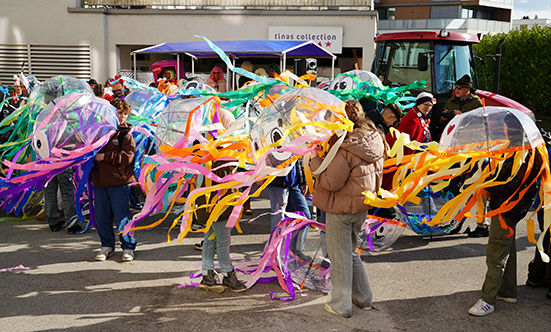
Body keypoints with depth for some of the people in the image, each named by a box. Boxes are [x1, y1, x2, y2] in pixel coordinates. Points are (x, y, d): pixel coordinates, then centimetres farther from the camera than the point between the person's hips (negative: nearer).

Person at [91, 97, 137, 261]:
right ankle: (107, 245, 26)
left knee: (121, 216, -2)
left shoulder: (127, 134, -2)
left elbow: (127, 157, -14)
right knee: (101, 216, 11)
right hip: (100, 180, 5)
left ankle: (128, 247, 12)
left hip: (119, 182, -5)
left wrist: (104, 156, -14)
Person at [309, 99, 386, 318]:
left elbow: (330, 182, -20)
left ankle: (341, 306, 19)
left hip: (341, 208, -8)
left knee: (340, 256, 6)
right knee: (351, 251, 24)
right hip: (361, 207, 8)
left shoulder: (346, 148, -25)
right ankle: (363, 298, 32)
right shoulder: (375, 140, 1)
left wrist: (315, 160, -11)